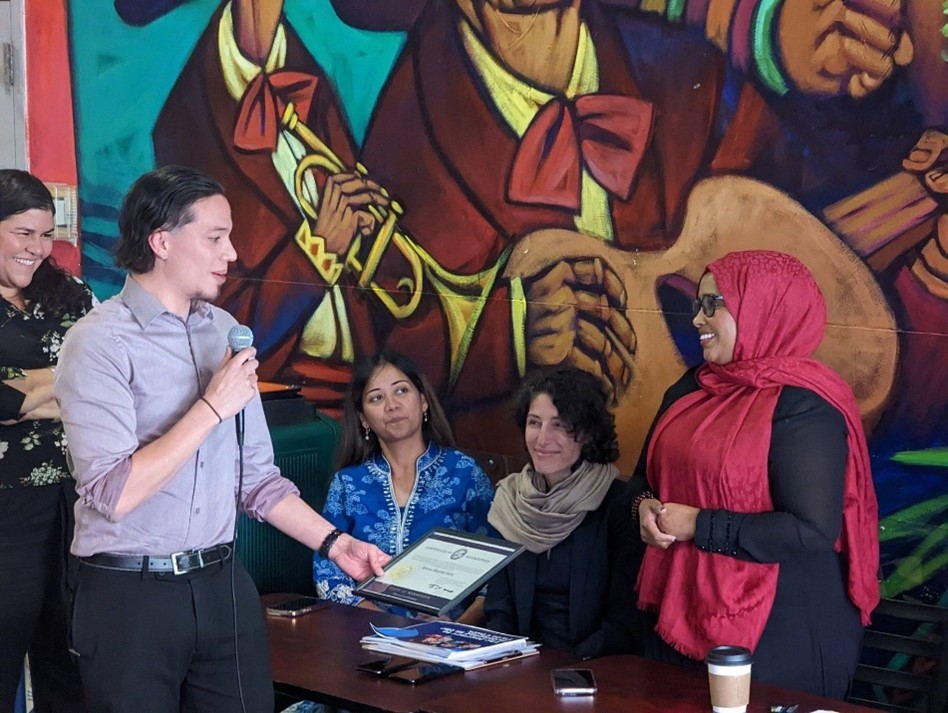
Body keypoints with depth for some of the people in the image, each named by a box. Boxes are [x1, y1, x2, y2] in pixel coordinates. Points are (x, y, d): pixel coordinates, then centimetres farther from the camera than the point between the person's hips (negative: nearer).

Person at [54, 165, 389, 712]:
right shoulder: (101, 343, -11)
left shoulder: (225, 331, 9)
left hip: (223, 586, 6)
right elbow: (114, 494, -21)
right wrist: (213, 407, -18)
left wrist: (334, 542, 7)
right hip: (130, 595, -5)